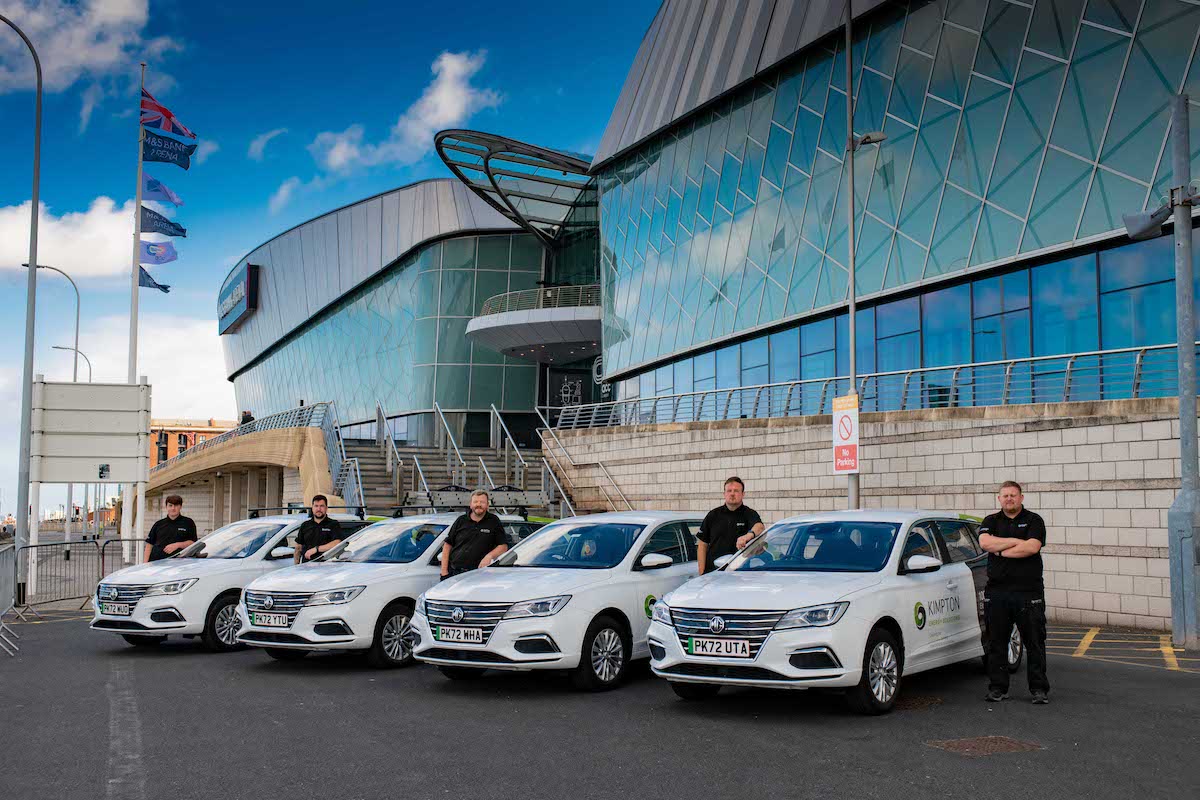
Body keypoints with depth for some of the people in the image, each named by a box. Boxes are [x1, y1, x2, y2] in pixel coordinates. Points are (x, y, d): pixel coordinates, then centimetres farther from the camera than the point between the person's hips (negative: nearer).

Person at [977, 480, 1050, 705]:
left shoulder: (1033, 520, 5)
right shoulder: (991, 521, 13)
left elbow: (1032, 547, -13)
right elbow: (985, 542, -7)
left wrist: (1001, 551, -7)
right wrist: (1015, 541, -8)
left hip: (1029, 592, -2)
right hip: (996, 592, 3)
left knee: (1035, 642, 0)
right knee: (996, 643, 6)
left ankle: (1039, 689, 8)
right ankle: (997, 688, 14)